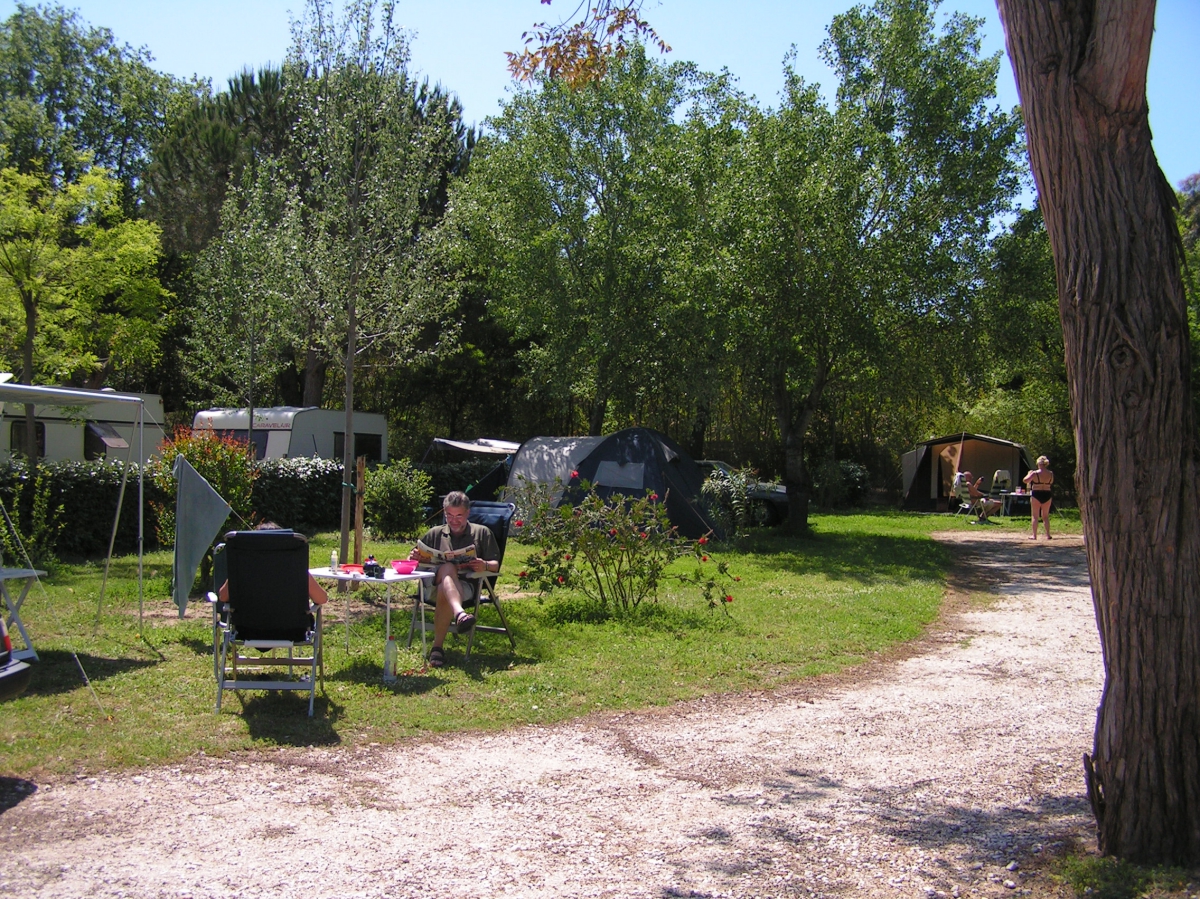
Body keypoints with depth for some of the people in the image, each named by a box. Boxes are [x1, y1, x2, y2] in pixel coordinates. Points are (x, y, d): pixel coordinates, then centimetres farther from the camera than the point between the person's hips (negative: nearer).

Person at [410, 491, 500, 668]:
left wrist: (485, 566, -11)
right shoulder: (436, 533, 28)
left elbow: (495, 565, 13)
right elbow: (411, 560, 25)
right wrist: (414, 557, 0)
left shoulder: (482, 532, 21)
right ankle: (459, 614, -65)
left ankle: (437, 647, -32)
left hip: (465, 585, -1)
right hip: (434, 582, 1)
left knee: (444, 593, -39)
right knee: (448, 568, -37)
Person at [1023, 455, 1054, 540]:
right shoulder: (1051, 474, -1)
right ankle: (1048, 535, 13)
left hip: (1036, 495, -4)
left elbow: (1025, 480, -8)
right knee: (1046, 516, 15)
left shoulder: (1035, 473, -13)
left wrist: (1029, 473, 7)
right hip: (1047, 495, 4)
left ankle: (1034, 535, 2)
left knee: (1035, 516, 4)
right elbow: (1051, 483, 15)